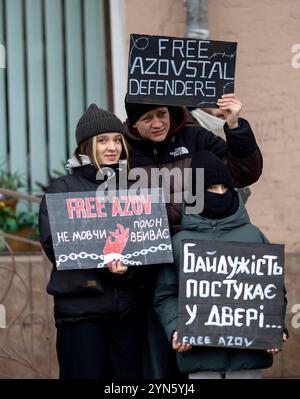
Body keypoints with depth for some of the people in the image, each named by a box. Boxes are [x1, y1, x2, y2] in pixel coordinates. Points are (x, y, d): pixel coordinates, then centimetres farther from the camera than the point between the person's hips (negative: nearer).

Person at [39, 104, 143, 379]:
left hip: (128, 303, 3)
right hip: (81, 304, -3)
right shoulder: (63, 189, 5)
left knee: (130, 374, 2)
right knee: (88, 374, -4)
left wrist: (129, 265, -12)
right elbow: (53, 243, -6)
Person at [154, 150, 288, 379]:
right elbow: (166, 294, 4)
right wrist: (175, 329, -12)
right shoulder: (180, 241, 5)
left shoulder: (253, 236, 11)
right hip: (200, 353, -1)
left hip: (248, 351, 1)